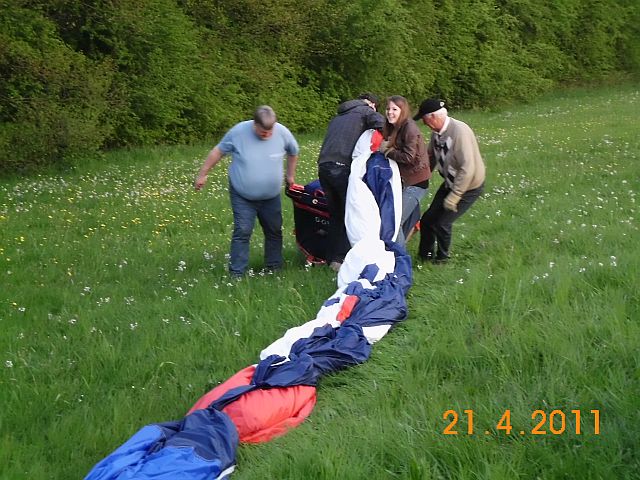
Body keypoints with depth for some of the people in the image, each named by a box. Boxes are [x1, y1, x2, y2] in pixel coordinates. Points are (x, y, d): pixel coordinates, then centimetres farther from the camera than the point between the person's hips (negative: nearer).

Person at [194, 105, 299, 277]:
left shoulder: (282, 132, -12)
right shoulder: (238, 132, -18)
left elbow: (293, 152, 10)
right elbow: (218, 151, -5)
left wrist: (290, 175, 17)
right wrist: (202, 175, -1)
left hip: (271, 197, 3)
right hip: (242, 196, -3)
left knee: (274, 231, 12)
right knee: (242, 232, -10)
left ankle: (274, 267, 28)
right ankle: (236, 273, -6)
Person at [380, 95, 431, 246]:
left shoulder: (410, 128, -18)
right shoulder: (394, 128, 9)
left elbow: (409, 157, -23)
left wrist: (387, 151, -16)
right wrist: (384, 147, -9)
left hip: (415, 182, -9)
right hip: (405, 180, 9)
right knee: (409, 220, 20)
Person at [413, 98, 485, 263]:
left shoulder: (460, 131, -31)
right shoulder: (436, 132, -6)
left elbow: (467, 169, -33)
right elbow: (430, 157, 9)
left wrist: (453, 197, -28)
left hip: (468, 186, -7)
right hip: (450, 182, 7)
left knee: (442, 223, -5)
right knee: (428, 219, 6)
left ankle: (442, 257, 20)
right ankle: (424, 255, 27)